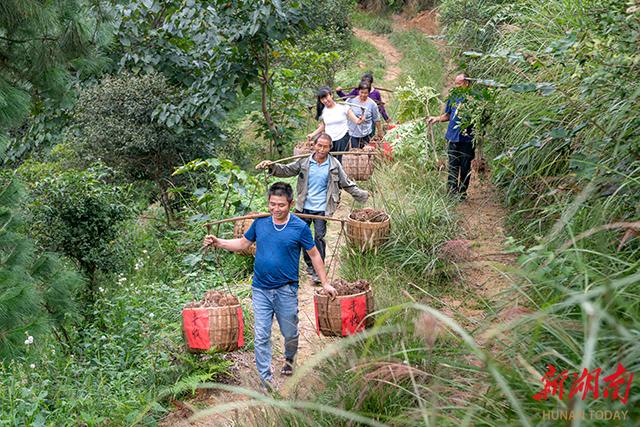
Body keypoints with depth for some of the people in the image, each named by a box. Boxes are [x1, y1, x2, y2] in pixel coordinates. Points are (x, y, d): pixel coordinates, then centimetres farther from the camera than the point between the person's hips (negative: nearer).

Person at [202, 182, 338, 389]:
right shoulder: (260, 222, 0)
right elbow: (243, 243, 12)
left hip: (286, 290, -2)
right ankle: (265, 379, 6)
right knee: (261, 336, -1)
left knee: (290, 333, 14)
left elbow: (314, 255, 1)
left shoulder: (300, 227, -7)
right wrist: (218, 243, -1)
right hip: (261, 290, 2)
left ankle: (289, 359, 45)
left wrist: (325, 283, 1)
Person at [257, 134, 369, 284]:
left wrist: (362, 195, 3)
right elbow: (286, 170, 1)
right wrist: (272, 166, -16)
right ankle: (309, 265, 29)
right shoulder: (305, 162, -3)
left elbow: (347, 184, 5)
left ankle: (318, 271, 5)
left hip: (321, 209, -2)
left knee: (319, 237, -4)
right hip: (304, 208, 2)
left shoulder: (334, 165, -4)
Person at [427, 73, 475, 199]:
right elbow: (447, 115, 19)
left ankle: (462, 192, 15)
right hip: (453, 137, 4)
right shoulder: (453, 98, 10)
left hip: (467, 138, -3)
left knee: (465, 167, 5)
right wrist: (437, 118, 4)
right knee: (453, 166, 5)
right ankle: (452, 191, 10)